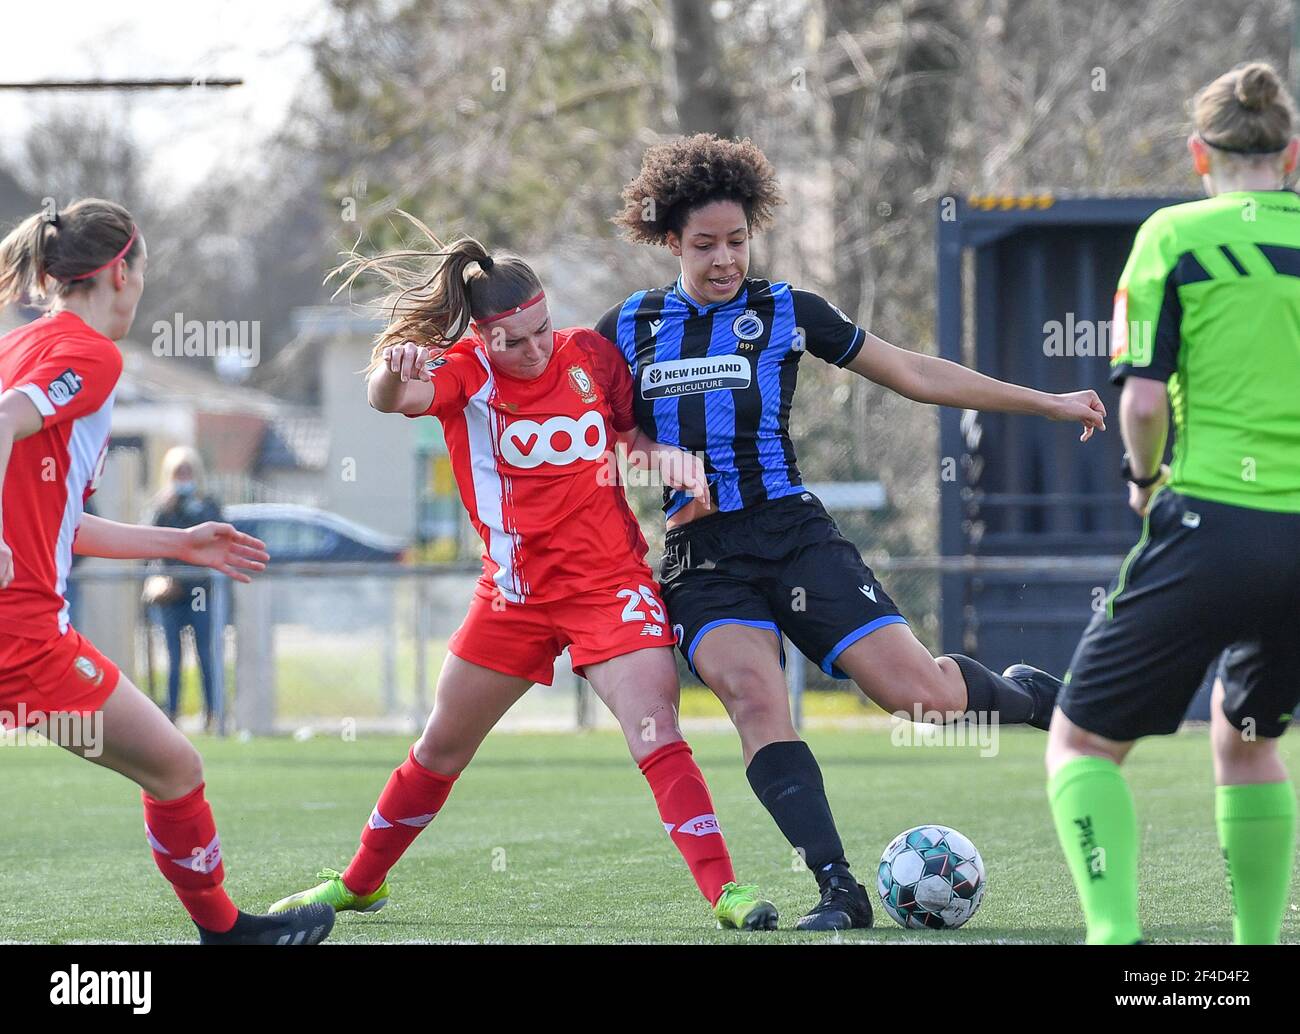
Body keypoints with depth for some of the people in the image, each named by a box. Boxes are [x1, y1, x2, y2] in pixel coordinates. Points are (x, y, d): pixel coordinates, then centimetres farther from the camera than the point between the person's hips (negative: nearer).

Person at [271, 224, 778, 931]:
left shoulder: (590, 354, -2)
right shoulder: (464, 370, -9)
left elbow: (633, 431, 14)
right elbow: (391, 398, -29)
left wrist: (664, 452, -10)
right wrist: (393, 371, -54)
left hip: (609, 583, -1)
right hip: (514, 594, 1)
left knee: (655, 734, -19)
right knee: (440, 748, 13)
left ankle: (725, 892, -22)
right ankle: (360, 881, 32)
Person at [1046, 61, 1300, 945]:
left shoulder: (1175, 235, -2)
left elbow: (1144, 401, -9)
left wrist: (1144, 477, 11)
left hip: (1211, 528, -4)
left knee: (1083, 739, 7)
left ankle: (1114, 932, -13)